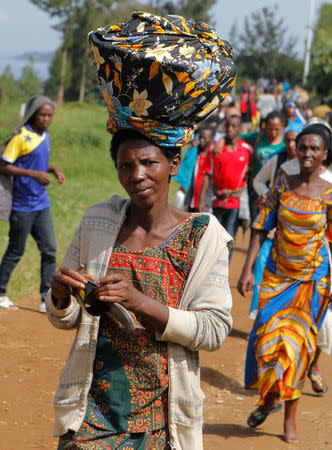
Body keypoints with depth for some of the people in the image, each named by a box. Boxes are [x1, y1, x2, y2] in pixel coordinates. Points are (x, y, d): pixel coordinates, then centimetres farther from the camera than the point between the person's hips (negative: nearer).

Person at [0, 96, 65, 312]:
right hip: (22, 205, -7)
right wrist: (33, 174, -25)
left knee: (50, 250, 2)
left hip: (42, 203, 7)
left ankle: (46, 300, 7)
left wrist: (52, 169, 4)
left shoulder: (45, 136, 10)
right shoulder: (21, 137, -13)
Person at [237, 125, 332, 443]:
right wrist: (247, 269, -5)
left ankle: (290, 419, 13)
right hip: (276, 274, 2)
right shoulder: (282, 185, -1)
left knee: (296, 342, -2)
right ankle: (268, 398, 25)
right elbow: (262, 229, 1)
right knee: (267, 336, -4)